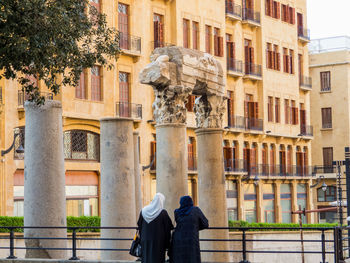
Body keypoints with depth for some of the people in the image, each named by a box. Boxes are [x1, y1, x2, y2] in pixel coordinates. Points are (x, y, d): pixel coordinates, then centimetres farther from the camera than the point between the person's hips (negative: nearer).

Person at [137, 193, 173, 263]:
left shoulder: (143, 211, 3)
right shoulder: (163, 213, -9)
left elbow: (139, 226, 9)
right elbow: (167, 229, -7)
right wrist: (167, 243, 2)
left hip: (145, 241, 4)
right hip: (158, 242, -4)